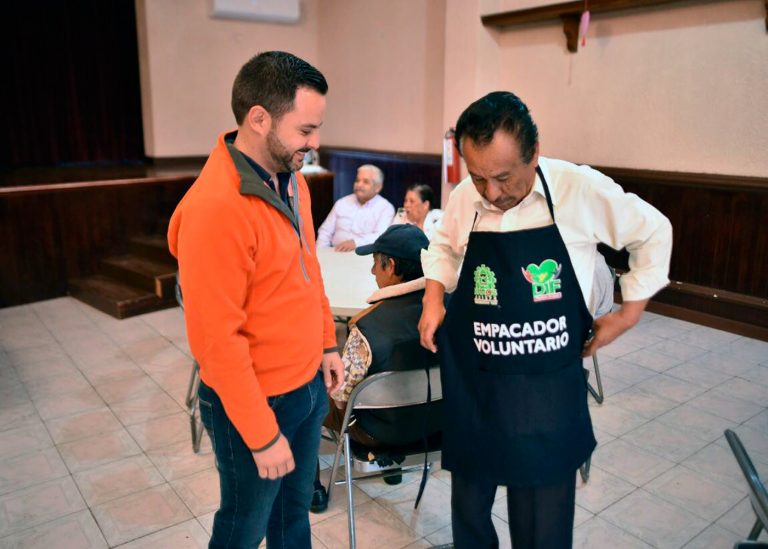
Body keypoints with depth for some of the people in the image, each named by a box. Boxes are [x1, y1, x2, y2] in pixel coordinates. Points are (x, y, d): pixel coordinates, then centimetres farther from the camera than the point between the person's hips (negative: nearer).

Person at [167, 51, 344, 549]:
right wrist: (261, 435, -18)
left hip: (308, 384, 7)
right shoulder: (215, 208, -27)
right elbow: (217, 340, -24)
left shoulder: (290, 177, 1)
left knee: (296, 508, 25)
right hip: (255, 401, -7)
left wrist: (328, 344, 14)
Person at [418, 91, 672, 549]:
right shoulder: (464, 198, -5)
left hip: (549, 391, -2)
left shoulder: (582, 190, -12)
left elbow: (653, 233, 4)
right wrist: (434, 297, 1)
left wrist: (629, 312, 3)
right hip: (473, 387, 2)